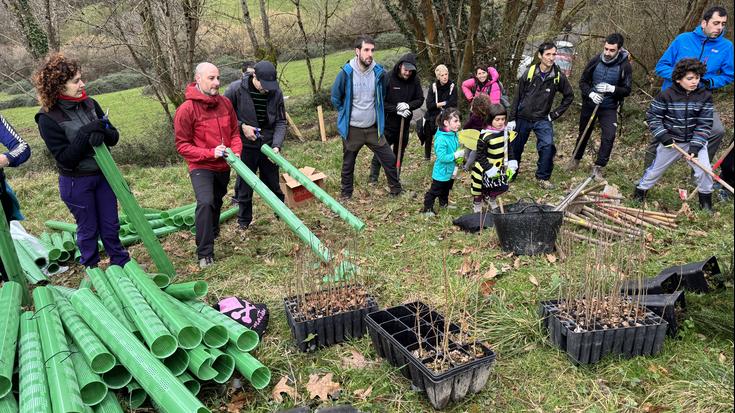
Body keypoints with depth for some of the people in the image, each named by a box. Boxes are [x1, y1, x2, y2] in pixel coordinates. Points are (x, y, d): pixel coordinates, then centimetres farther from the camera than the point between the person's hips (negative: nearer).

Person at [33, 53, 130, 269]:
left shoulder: (89, 104, -3)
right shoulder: (48, 118, -16)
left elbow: (114, 136, -1)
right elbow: (66, 159, -18)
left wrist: (101, 133, -23)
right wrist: (85, 134, -26)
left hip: (103, 173, 4)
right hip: (76, 182, -4)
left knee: (110, 225, 14)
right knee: (88, 229, 11)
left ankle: (121, 263, 30)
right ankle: (91, 268, 32)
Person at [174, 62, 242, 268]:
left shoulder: (225, 103, -1)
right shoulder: (186, 109, -16)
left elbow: (234, 132, 11)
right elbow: (182, 145, -12)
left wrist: (236, 151, -8)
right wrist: (210, 153, -22)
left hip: (223, 166, 6)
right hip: (201, 167, -5)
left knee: (217, 202, 21)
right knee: (205, 202, -24)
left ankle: (212, 234, 47)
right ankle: (205, 253, -16)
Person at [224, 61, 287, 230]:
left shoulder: (276, 92, -9)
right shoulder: (236, 89, -16)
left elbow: (280, 122, -4)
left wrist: (277, 145, -17)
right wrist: (242, 126, -17)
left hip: (268, 146, 2)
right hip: (245, 146, -1)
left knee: (273, 184, 14)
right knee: (244, 185, 10)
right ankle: (244, 220, 27)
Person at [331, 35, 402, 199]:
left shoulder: (379, 72, -8)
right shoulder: (346, 73, -16)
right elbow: (335, 98, 0)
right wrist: (346, 114, 5)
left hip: (373, 128, 2)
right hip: (352, 129, -2)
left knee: (389, 159, 6)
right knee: (348, 164, 13)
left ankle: (396, 189, 26)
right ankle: (346, 194, 32)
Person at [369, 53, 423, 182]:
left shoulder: (415, 80, -3)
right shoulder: (388, 79, -15)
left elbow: (420, 99, 2)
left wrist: (408, 105, -17)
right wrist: (396, 110, -21)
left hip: (405, 123, 4)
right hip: (387, 123, -4)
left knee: (400, 152, 15)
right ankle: (373, 179, 14)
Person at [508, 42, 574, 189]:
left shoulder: (558, 76, -6)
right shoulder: (529, 72, -8)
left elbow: (569, 96, 8)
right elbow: (517, 96, -2)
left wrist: (555, 114, 1)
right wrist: (512, 119, -3)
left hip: (542, 119, 0)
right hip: (523, 118, 0)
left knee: (548, 146, -19)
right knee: (516, 148, 9)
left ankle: (543, 177, -3)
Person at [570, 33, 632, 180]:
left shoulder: (625, 66, -13)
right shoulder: (595, 61, -10)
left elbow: (626, 90, -9)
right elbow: (583, 81, -2)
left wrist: (611, 88, -28)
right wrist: (590, 93, -20)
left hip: (609, 108, -1)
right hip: (590, 104, 2)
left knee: (609, 136, -16)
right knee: (584, 133, 17)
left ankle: (598, 167, -3)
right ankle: (576, 159, 39)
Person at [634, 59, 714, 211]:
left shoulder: (705, 96, -7)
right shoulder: (666, 95, -12)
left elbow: (704, 124, -7)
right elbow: (652, 116, -5)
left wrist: (696, 145, -17)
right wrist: (662, 136, -15)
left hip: (695, 141, 1)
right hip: (670, 141, -1)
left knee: (704, 171, -7)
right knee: (656, 168, 11)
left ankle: (706, 201, 14)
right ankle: (639, 192, 30)